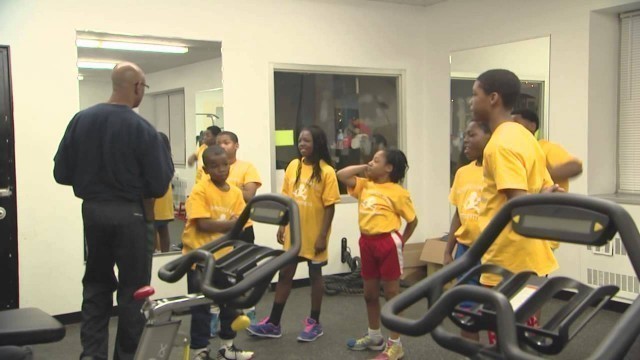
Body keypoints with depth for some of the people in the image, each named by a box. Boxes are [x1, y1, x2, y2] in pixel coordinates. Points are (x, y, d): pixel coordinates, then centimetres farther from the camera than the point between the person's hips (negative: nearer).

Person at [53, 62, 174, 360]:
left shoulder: (81, 120, -3)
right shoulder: (143, 130, -15)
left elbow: (61, 173, 0)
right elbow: (159, 186, -13)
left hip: (92, 210, 5)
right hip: (129, 215, -4)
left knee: (96, 285, 18)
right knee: (133, 290, 9)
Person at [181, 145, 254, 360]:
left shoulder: (236, 193, 3)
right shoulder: (199, 190, -13)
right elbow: (203, 224, -21)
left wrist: (216, 227, -19)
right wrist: (229, 224, -14)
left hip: (224, 256, 6)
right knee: (201, 306, 2)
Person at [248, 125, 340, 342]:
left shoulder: (326, 172, -13)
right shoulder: (293, 166, 2)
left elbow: (329, 207, -13)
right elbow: (286, 198, 8)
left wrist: (322, 235, -15)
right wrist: (282, 226, 6)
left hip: (313, 234, -5)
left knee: (315, 275, 10)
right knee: (285, 274, 11)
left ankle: (314, 323, 24)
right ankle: (273, 323, 21)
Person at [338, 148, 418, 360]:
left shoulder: (397, 192, -9)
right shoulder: (365, 185, 10)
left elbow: (413, 220, -3)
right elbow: (341, 175, 6)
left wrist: (401, 242, -1)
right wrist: (362, 168, 4)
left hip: (386, 241, -7)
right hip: (367, 241, 7)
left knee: (392, 293, 2)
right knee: (370, 293, 17)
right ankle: (374, 336, 33)